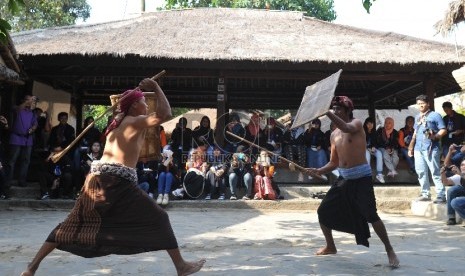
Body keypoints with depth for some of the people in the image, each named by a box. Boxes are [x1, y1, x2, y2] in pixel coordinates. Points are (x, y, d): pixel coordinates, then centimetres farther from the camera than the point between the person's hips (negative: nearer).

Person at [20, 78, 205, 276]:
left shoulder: (118, 121, 20)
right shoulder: (136, 121, -1)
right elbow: (165, 114, -15)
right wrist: (156, 88, -5)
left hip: (97, 177, 8)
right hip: (119, 182, -7)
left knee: (74, 224, 16)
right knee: (159, 219, 2)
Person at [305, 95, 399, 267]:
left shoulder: (356, 124, -6)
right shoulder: (334, 135, 12)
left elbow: (346, 128, -33)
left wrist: (326, 112, -38)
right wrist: (319, 171, -2)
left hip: (361, 177, -7)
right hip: (344, 178, 7)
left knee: (371, 216, -16)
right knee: (323, 211, 6)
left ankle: (389, 250, 5)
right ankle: (330, 247, 26)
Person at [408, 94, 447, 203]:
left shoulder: (435, 115, -1)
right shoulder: (417, 117, 19)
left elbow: (443, 130, -5)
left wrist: (435, 137, -24)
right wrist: (411, 147, 22)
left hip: (431, 148, -7)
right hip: (418, 149, 7)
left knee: (435, 172, -7)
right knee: (421, 172, 8)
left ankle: (441, 195, -3)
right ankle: (425, 194, 17)